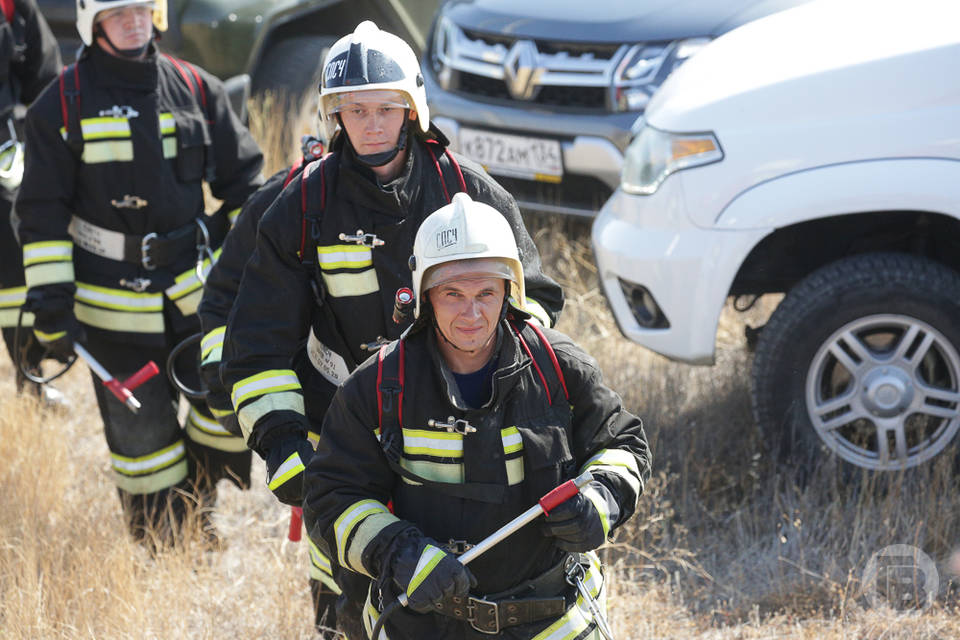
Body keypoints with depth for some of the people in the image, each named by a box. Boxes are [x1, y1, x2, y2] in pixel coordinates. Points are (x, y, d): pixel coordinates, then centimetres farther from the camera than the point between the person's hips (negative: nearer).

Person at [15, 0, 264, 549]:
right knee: (140, 429, 3)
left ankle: (197, 507, 21)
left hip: (196, 287, 3)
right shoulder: (62, 105, -4)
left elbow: (244, 183, 12)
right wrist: (51, 304, -9)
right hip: (115, 302, -2)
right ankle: (159, 542, 22)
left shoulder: (198, 91, 4)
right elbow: (43, 214, -3)